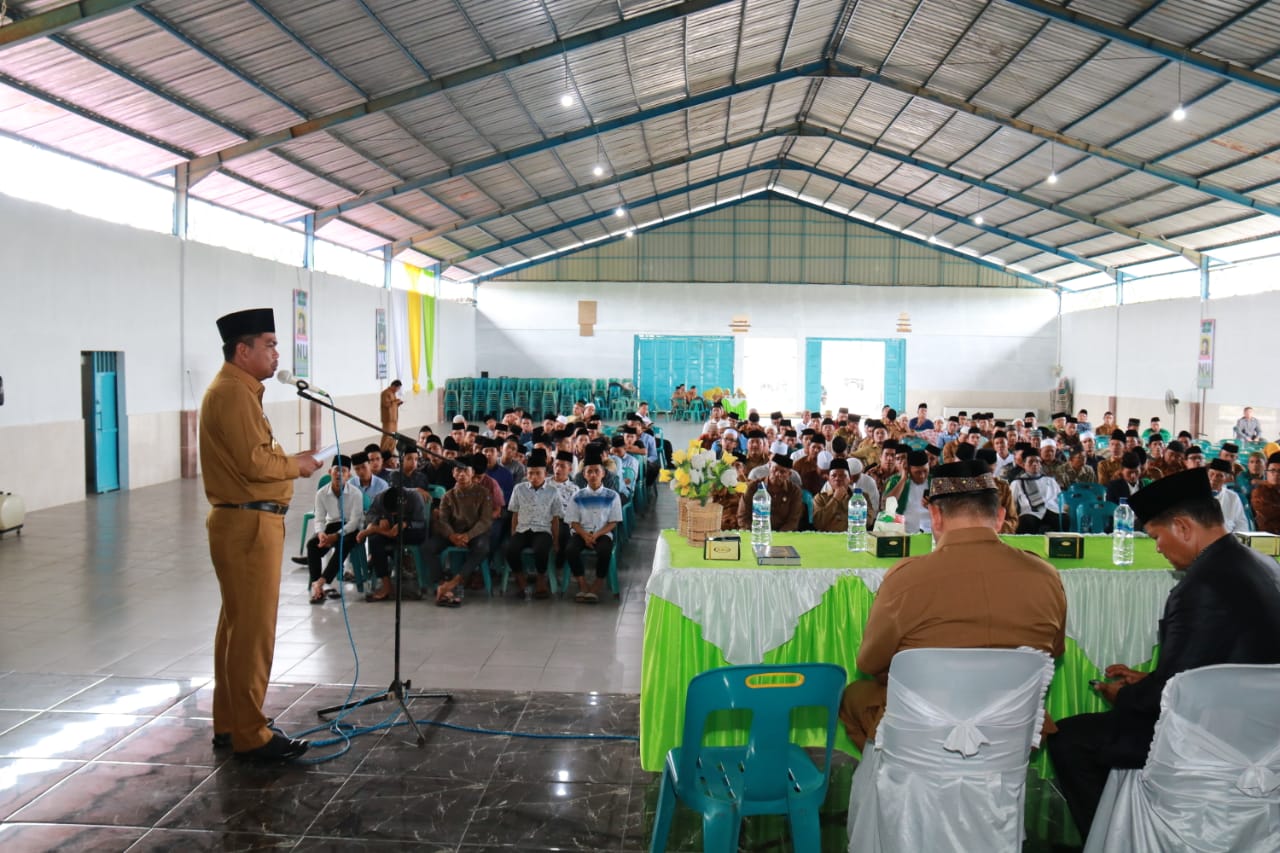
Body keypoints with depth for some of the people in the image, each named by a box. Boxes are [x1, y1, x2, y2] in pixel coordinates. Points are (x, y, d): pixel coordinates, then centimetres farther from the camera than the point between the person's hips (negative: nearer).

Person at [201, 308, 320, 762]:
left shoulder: (237, 390, 18)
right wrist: (296, 464, -8)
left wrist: (287, 461, 6)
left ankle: (229, 724, 28)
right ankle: (250, 736, 4)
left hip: (243, 522, 11)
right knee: (253, 631, -5)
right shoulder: (233, 392, -16)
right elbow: (254, 463, -23)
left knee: (237, 625, 17)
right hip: (248, 525, -11)